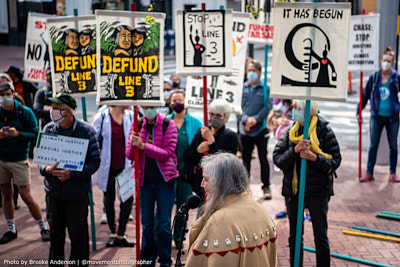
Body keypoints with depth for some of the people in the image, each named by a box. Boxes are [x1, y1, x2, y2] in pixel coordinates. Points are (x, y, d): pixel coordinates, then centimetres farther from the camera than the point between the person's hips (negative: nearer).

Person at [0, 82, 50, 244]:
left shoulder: (25, 112, -7)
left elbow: (35, 135, -8)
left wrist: (18, 134, -23)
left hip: (19, 160, -4)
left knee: (26, 196, -3)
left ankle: (43, 227, 12)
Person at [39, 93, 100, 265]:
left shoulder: (86, 131, -9)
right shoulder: (48, 129, 2)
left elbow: (95, 161, -8)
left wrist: (72, 174, -20)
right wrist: (46, 169, -13)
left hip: (77, 193, -4)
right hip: (53, 191, 4)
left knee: (78, 235, 5)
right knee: (55, 233, 15)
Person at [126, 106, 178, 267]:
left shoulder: (168, 124, -5)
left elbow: (167, 153, -14)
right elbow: (129, 155, 2)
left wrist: (143, 146, -23)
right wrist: (133, 145, -20)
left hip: (165, 179, -3)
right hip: (144, 179, 3)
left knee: (164, 222, 1)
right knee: (146, 222, 10)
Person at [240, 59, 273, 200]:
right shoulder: (243, 87, 5)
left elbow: (268, 107, -8)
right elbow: (240, 105, 2)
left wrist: (255, 118, -17)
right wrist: (245, 119, -13)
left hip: (261, 129, -3)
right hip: (245, 129, 3)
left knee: (263, 159, 5)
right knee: (245, 159, 12)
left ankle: (266, 186, 16)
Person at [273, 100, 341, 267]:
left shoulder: (324, 131, -7)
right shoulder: (289, 132, 2)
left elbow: (335, 161, -9)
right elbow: (277, 159, -6)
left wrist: (315, 157, -24)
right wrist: (295, 150, -22)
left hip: (318, 191, -3)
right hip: (293, 190, 3)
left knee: (320, 237, 6)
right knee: (294, 235, 14)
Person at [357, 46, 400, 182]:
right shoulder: (374, 78, 0)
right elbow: (365, 95, 7)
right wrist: (359, 112, 5)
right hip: (377, 116, 1)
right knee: (373, 145, 6)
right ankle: (369, 173, 13)